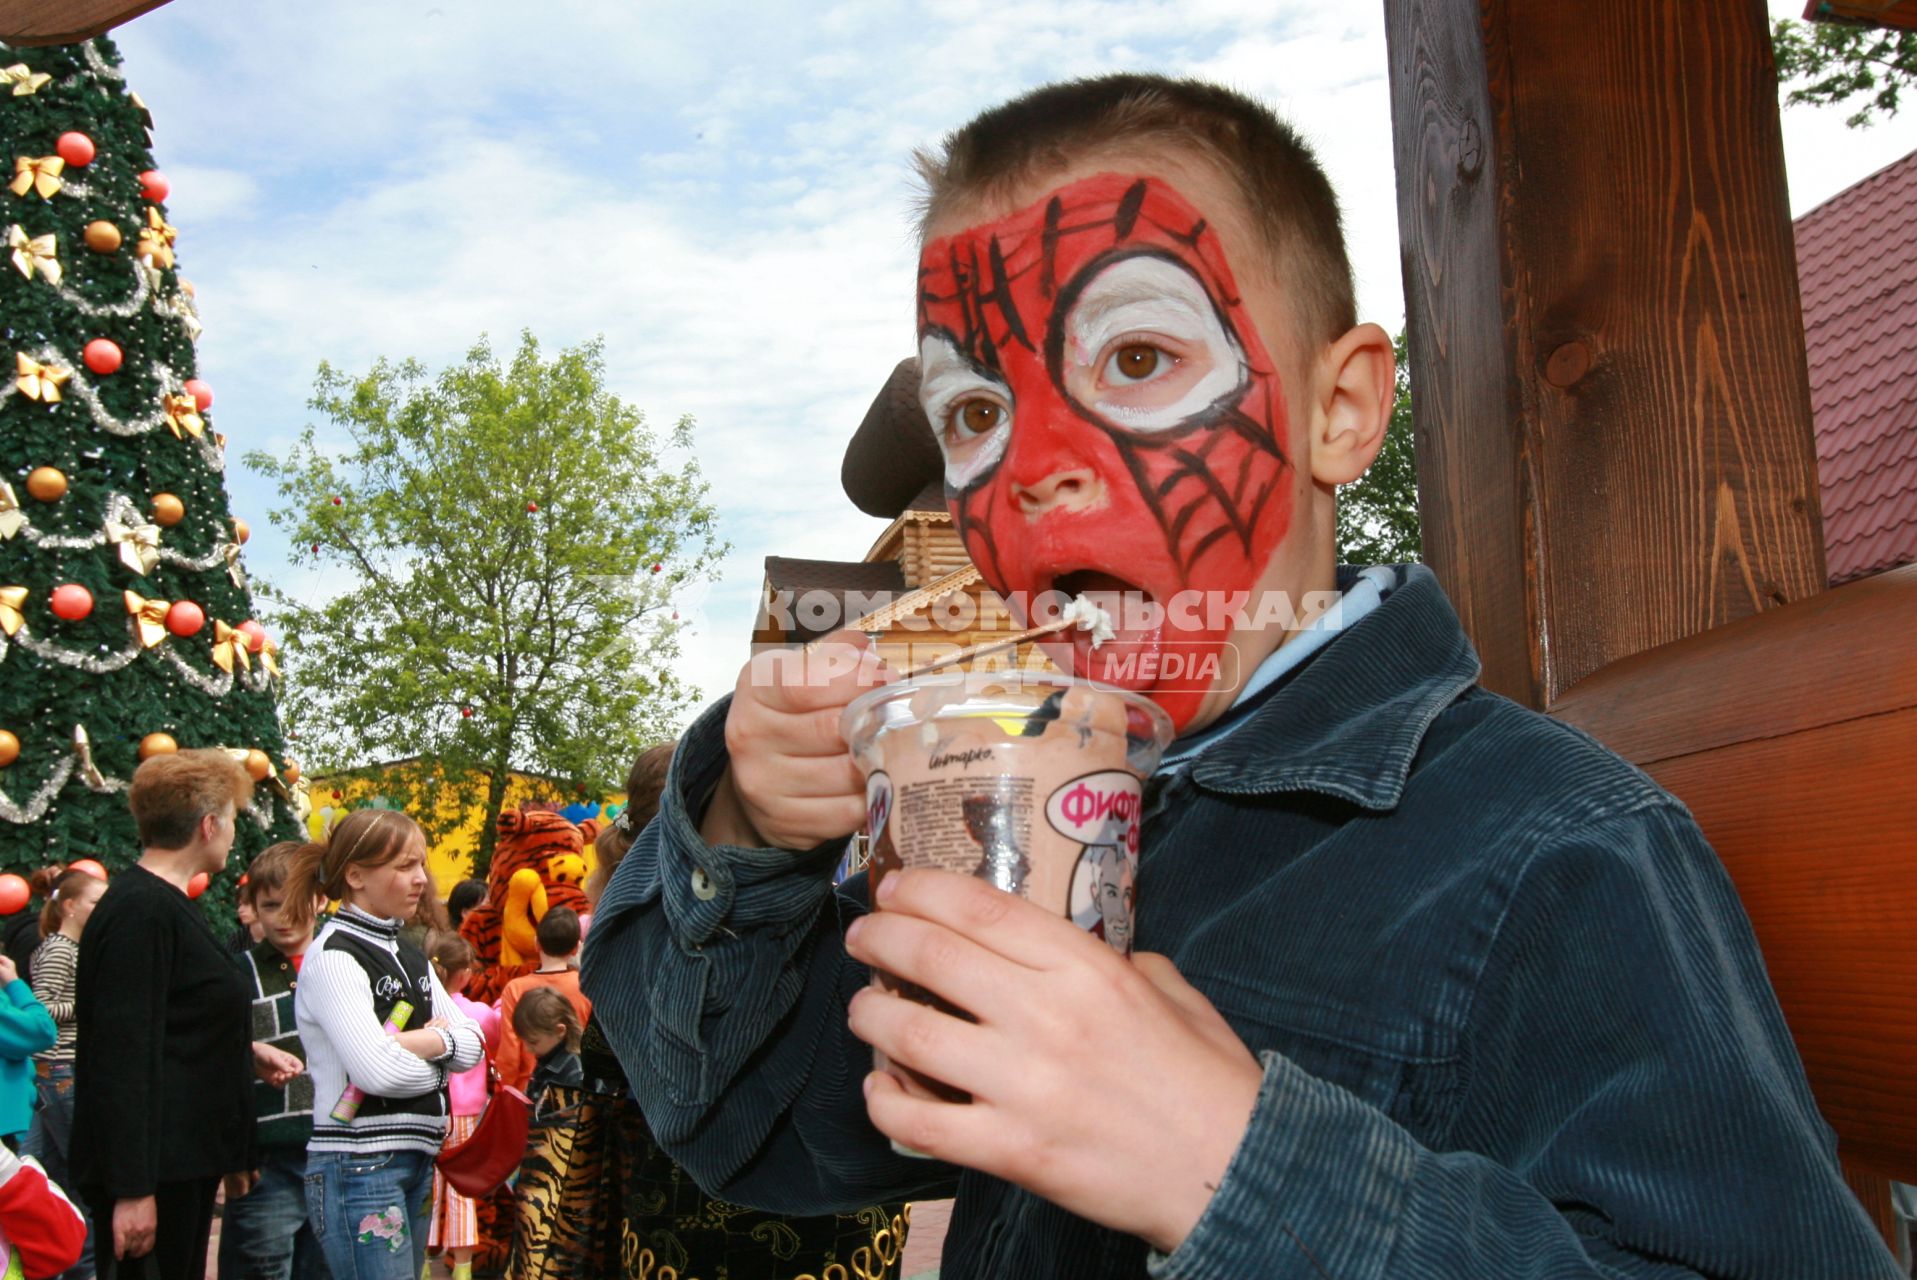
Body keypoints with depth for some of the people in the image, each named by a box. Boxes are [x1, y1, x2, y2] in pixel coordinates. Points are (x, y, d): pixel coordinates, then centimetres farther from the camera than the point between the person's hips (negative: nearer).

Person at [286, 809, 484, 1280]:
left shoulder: (410, 956, 14)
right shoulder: (332, 956, -11)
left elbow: (472, 1044, 6)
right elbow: (378, 1071, -21)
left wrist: (418, 1042, -13)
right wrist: (437, 1048, -2)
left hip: (416, 1160, 8)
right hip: (358, 1166, -8)